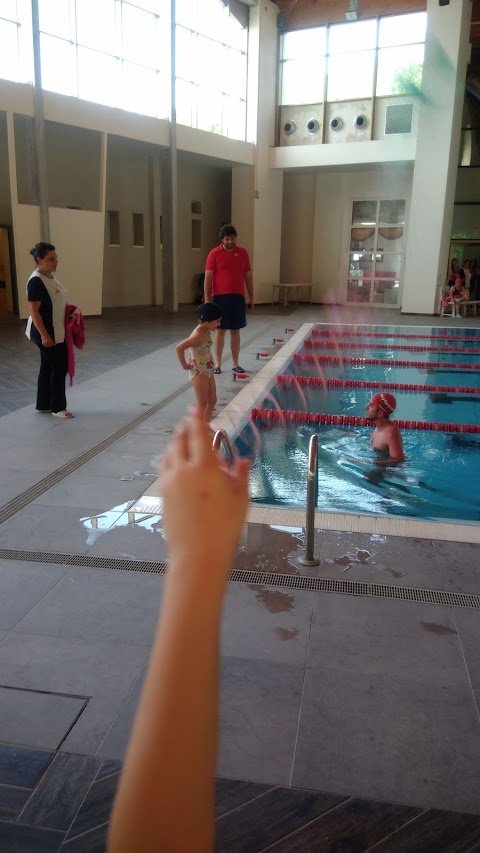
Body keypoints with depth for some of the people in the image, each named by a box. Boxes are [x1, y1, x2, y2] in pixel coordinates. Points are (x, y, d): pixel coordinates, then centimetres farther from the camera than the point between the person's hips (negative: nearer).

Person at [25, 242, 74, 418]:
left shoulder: (51, 277, 9)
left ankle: (43, 405, 25)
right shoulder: (36, 281, -19)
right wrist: (44, 335, -24)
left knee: (48, 368, 15)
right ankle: (57, 408, 8)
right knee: (59, 367, -4)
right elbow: (33, 310, -21)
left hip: (55, 331, 9)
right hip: (46, 332, -9)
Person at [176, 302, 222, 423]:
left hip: (208, 371, 9)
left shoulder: (206, 332, 5)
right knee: (202, 404, -4)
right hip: (199, 373, -9)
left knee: (212, 401, 16)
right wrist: (184, 365, -21)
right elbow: (179, 347, -32)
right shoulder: (198, 335, -24)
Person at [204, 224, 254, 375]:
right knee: (220, 330, 2)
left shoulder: (243, 253, 7)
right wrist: (207, 299, -11)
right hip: (220, 297, -3)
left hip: (238, 297, 3)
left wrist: (251, 297, 8)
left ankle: (235, 364, 13)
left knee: (235, 331, 6)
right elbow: (208, 277, -5)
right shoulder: (214, 253, -3)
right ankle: (217, 364, 8)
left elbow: (248, 276, 10)